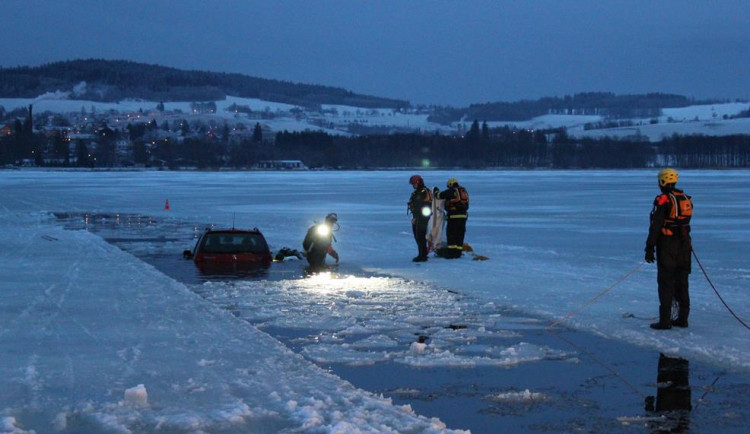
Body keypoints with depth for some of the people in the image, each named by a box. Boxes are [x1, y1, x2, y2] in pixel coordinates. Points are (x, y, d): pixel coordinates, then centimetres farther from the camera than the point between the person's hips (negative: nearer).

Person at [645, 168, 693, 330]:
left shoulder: (663, 200, -13)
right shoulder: (686, 199, 9)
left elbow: (655, 226, -16)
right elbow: (686, 223, 16)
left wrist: (649, 248, -13)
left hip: (667, 246, -7)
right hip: (684, 245, 7)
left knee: (666, 282, -3)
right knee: (682, 282, 13)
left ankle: (665, 321, -4)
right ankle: (683, 318, 17)